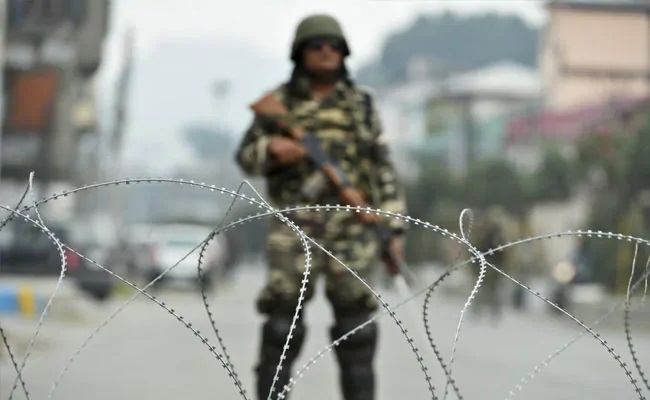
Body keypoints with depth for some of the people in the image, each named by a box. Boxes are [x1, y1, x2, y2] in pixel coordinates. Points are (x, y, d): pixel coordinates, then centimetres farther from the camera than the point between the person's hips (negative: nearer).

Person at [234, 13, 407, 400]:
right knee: (284, 324, -7)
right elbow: (247, 157, 8)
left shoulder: (362, 103, 7)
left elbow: (383, 168, 6)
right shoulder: (278, 102, 5)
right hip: (296, 226, -1)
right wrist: (272, 148, -16)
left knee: (356, 325, -1)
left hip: (351, 228, 1)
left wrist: (395, 228, -1)